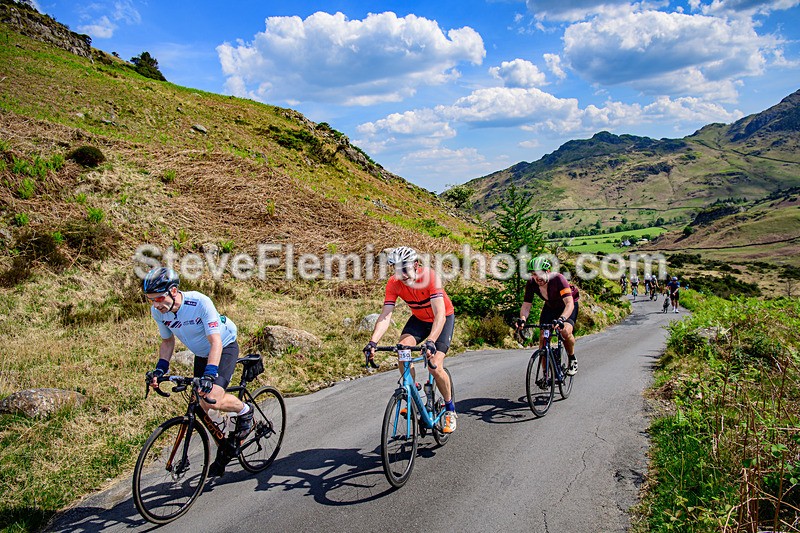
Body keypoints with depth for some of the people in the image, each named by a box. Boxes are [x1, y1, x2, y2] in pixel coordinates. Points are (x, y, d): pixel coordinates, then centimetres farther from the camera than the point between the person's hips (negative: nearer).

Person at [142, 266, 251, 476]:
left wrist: (210, 374, -46)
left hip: (225, 347, -6)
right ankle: (223, 450, 26)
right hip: (200, 354, 6)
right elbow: (167, 341, 3)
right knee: (202, 408, 3)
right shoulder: (158, 312, -15)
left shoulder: (200, 303, -32)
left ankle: (245, 410, 4)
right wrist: (160, 368, -11)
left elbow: (215, 341, -35)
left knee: (212, 399, -27)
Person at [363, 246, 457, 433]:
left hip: (444, 318, -4)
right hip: (419, 318, 4)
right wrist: (373, 342, -41)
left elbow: (440, 314, -41)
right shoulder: (393, 284, -21)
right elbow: (385, 316, -25)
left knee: (435, 366, -18)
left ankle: (450, 409, 8)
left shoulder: (430, 276, -33)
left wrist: (430, 341, -55)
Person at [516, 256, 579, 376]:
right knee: (543, 337, -10)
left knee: (565, 332, -29)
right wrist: (522, 319, -43)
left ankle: (572, 360, 1)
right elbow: (526, 305, -21)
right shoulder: (531, 283, -24)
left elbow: (569, 303, -45)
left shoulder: (558, 279, -37)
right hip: (550, 307, 4)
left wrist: (561, 319, -62)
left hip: (568, 306, -4)